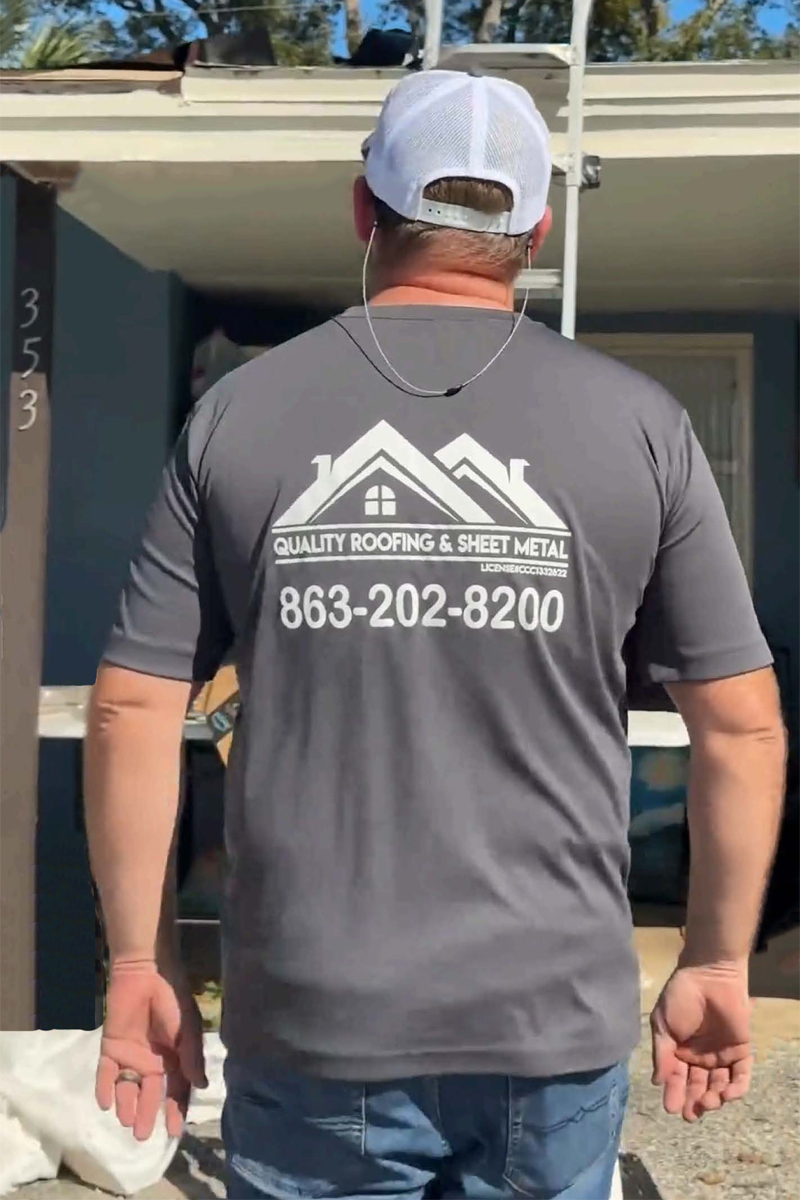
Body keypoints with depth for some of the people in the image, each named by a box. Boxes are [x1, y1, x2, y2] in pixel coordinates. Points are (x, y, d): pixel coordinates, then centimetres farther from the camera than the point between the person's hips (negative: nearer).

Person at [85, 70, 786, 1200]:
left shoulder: (237, 415, -3)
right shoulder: (640, 424, -3)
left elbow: (132, 712, -2)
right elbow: (742, 724, -2)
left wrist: (140, 962, 8)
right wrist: (718, 964, 10)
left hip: (307, 1027, 0)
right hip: (556, 1024, 1)